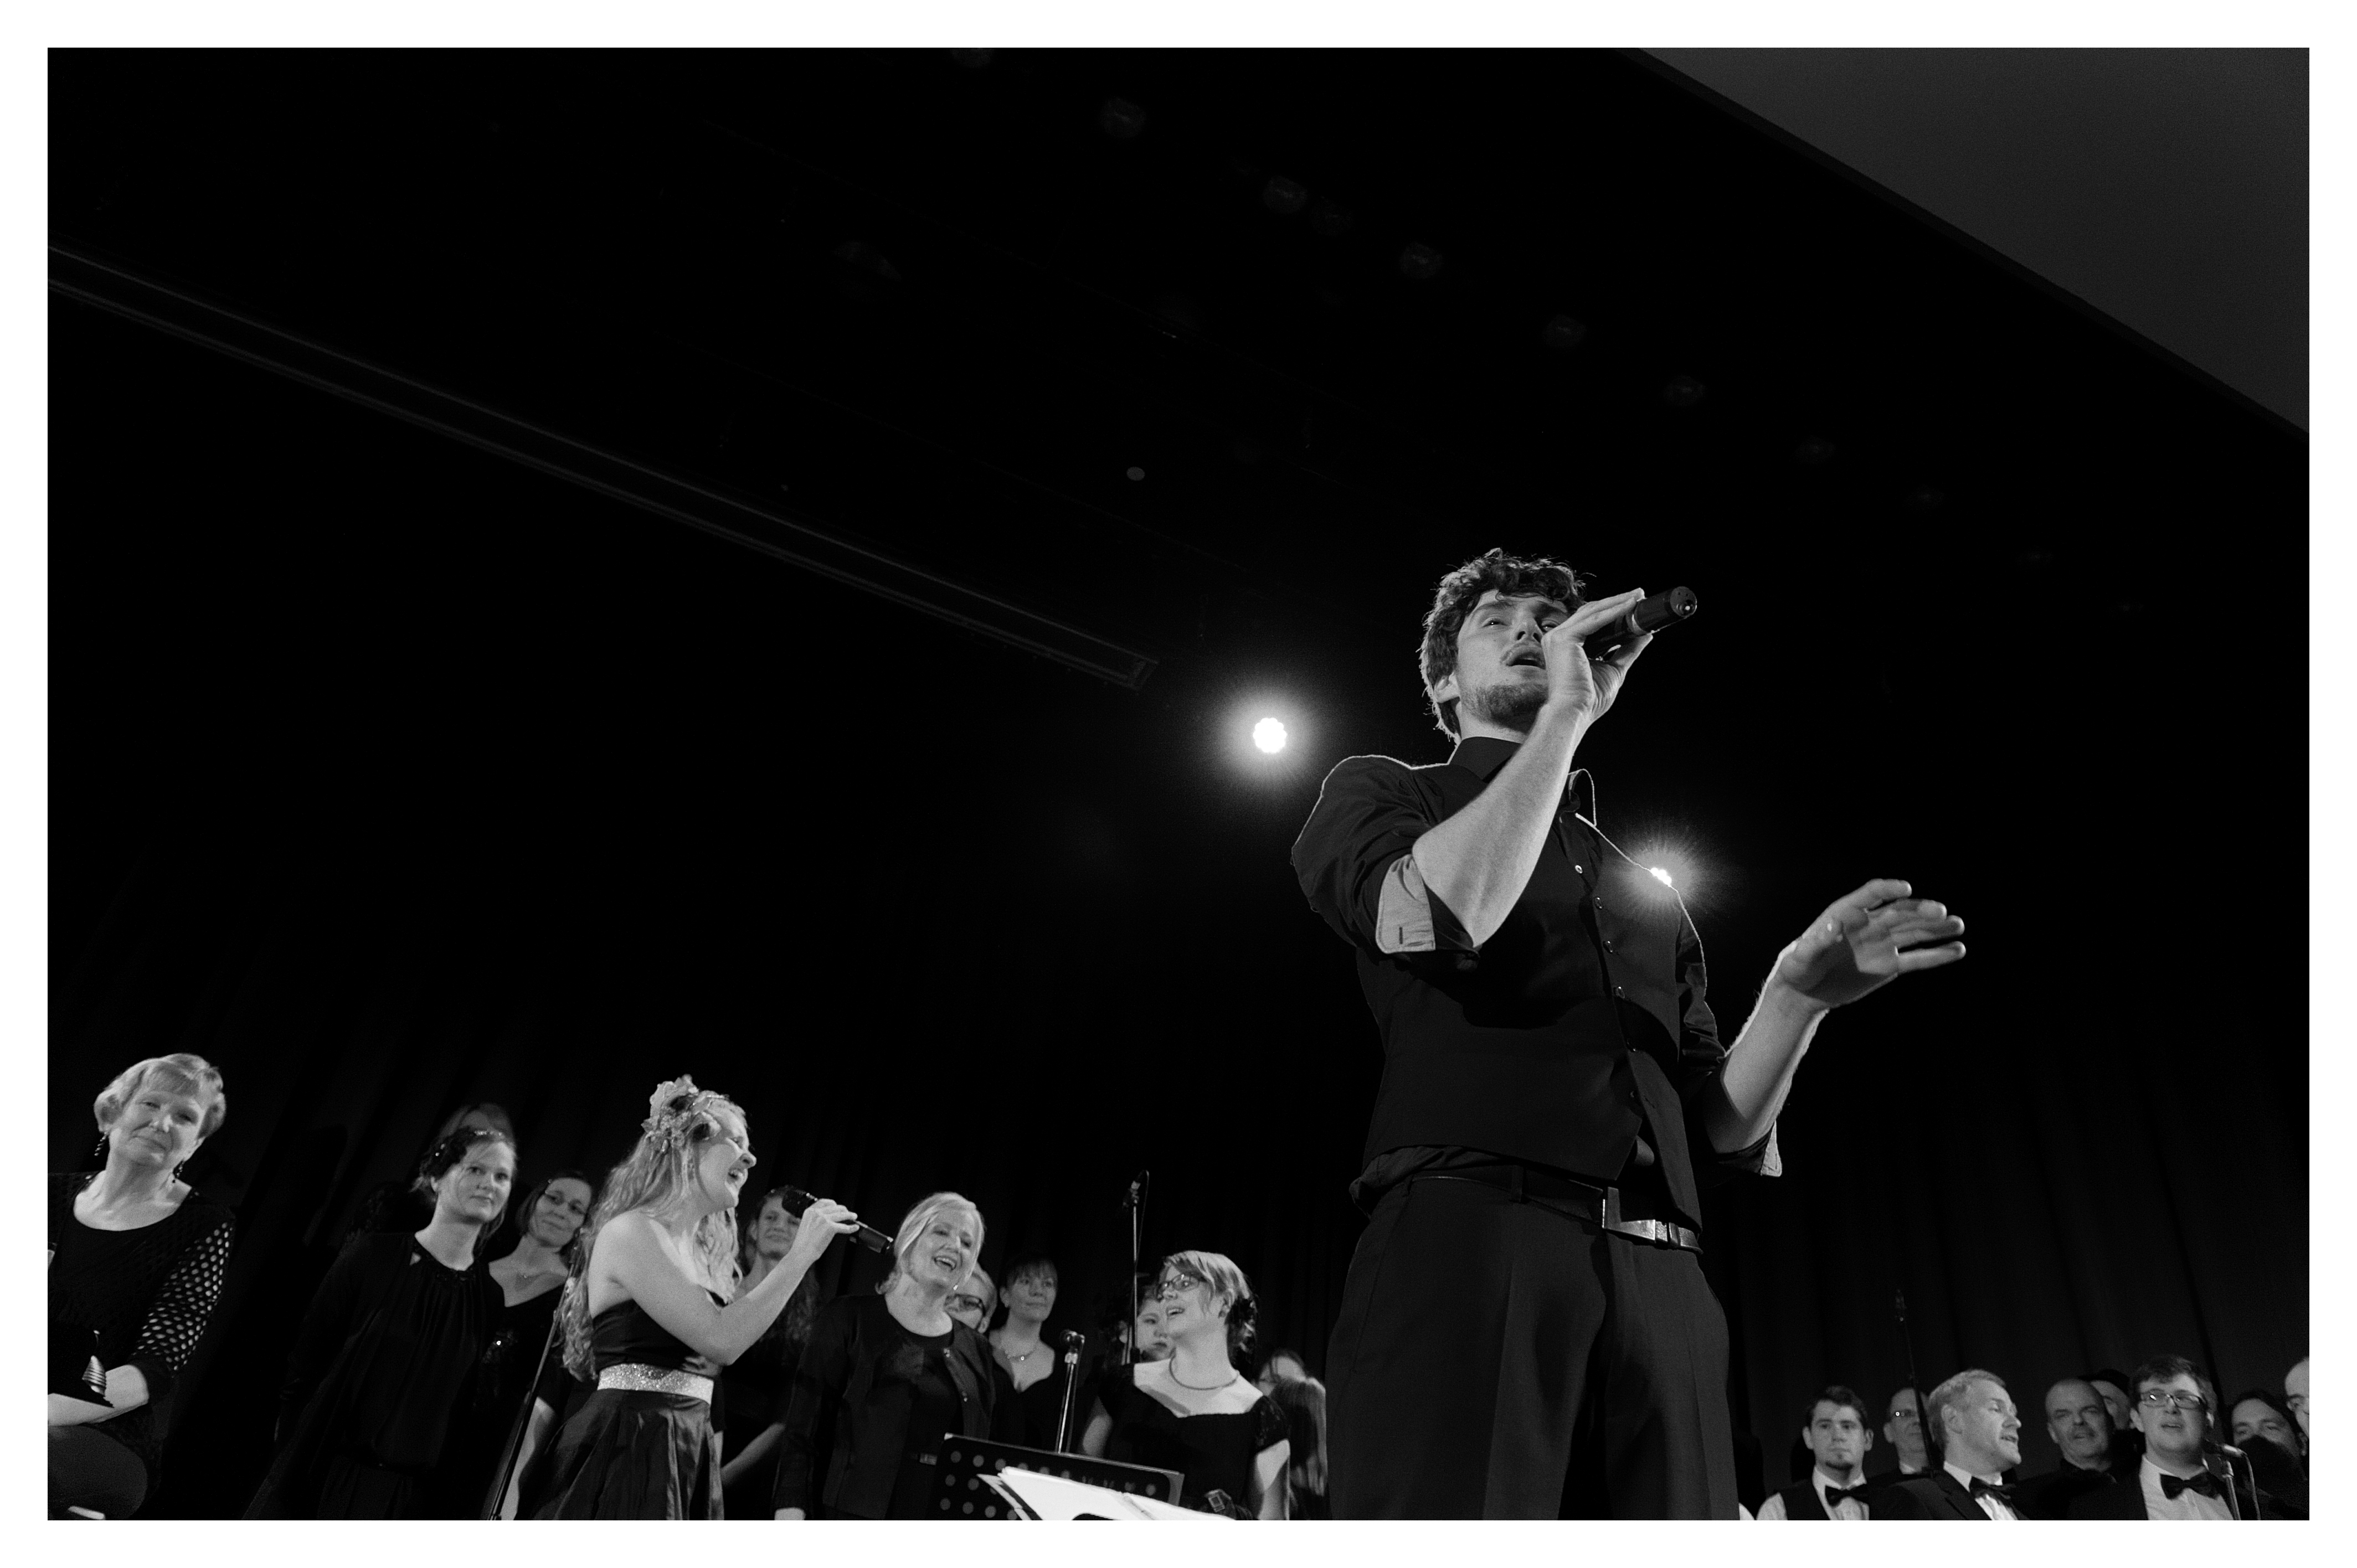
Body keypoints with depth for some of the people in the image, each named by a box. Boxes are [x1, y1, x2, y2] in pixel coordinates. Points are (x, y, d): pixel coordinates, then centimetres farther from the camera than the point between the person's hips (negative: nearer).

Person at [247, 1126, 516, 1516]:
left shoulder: (494, 1294, 0)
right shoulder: (373, 1254, -4)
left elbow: (471, 1411, 5)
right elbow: (305, 1363, -3)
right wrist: (292, 1465, -8)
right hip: (319, 1479, -1)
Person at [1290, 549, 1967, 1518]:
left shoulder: (1645, 890, 27)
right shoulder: (1382, 792, 14)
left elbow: (1721, 1134, 20)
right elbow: (1438, 918, -11)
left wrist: (1801, 992, 1)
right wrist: (1567, 715, -2)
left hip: (1659, 1282, 5)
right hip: (1465, 1242, -4)